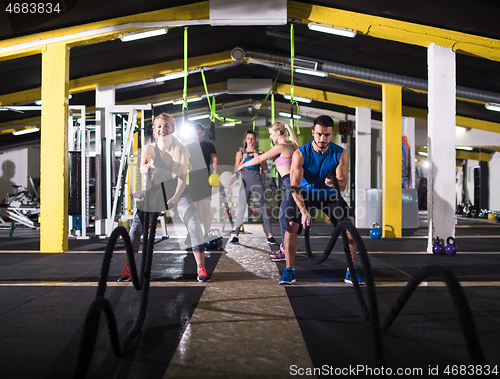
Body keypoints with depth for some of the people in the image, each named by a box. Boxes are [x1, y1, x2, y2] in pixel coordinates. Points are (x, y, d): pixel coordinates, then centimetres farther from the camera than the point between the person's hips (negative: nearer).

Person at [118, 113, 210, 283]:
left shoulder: (181, 150, -9)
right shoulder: (148, 149, -4)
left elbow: (182, 178, -14)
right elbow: (142, 169, -14)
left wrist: (175, 198, -29)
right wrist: (147, 167, -39)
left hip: (177, 191, -1)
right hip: (153, 192, 2)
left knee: (195, 227, -17)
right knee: (135, 229, -5)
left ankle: (201, 268, -4)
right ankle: (128, 269, 13)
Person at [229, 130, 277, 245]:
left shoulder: (260, 152, 8)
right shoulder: (240, 153, 9)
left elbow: (266, 170, 4)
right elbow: (236, 170, 4)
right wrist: (243, 160, -9)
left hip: (257, 182, 0)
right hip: (245, 182, 0)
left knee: (264, 209, -4)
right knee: (241, 210, 0)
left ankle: (270, 236, 0)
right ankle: (236, 235, 9)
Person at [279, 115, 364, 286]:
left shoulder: (340, 154, -15)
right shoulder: (300, 154, -22)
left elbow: (343, 184, -17)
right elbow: (294, 186, -28)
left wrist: (334, 183, -44)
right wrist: (304, 211, -42)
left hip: (330, 195, 1)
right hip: (305, 194, -1)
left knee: (349, 222, -19)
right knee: (291, 224, -23)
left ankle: (351, 270, -6)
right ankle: (289, 269, -8)